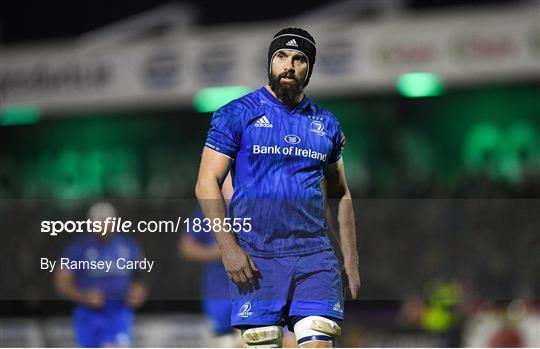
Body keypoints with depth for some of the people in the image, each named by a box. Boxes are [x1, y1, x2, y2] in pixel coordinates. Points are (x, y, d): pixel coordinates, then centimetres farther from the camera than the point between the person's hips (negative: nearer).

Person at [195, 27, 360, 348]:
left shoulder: (326, 124, 14)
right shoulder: (237, 114, 4)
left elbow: (340, 195, 21)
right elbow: (207, 184, -1)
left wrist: (351, 259, 12)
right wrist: (228, 247, -11)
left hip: (315, 256, 2)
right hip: (256, 258, -2)